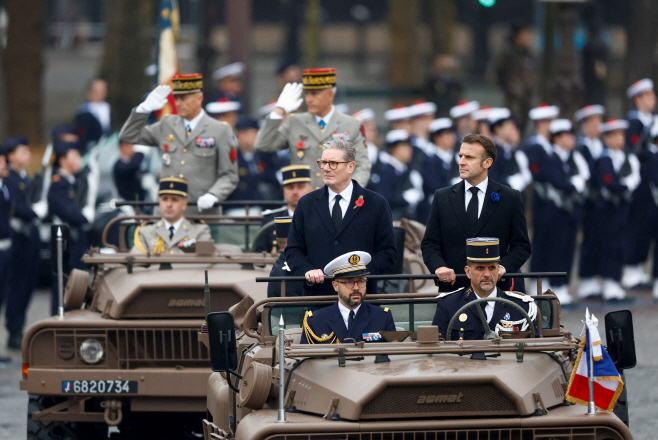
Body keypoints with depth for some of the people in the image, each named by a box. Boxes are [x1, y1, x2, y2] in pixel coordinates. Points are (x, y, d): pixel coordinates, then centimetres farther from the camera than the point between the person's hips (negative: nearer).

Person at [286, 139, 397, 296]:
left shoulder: (376, 204, 5)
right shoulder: (306, 204, 12)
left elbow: (388, 251, 3)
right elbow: (293, 250, 12)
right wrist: (307, 270, -10)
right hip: (317, 293, 2)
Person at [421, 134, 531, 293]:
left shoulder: (510, 198, 6)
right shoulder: (442, 197, 10)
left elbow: (521, 245, 5)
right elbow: (430, 244, 9)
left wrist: (503, 267, -13)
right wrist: (438, 266, -11)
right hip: (452, 287, 1)